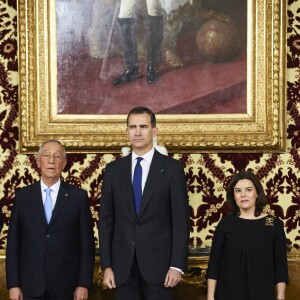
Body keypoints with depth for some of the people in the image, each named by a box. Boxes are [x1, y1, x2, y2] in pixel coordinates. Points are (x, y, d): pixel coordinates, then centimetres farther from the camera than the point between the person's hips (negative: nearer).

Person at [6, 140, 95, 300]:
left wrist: (84, 284, -4)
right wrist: (13, 284, -1)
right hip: (30, 287, 1)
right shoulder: (22, 196, 5)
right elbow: (13, 242, 4)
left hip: (65, 287, -1)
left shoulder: (79, 196, 1)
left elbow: (87, 243, 1)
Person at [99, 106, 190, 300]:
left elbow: (181, 220, -3)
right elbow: (106, 220, 8)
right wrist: (106, 266, 2)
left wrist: (177, 265, -9)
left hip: (158, 262, -2)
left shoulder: (172, 168, 0)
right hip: (123, 265, 3)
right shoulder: (114, 170, 8)